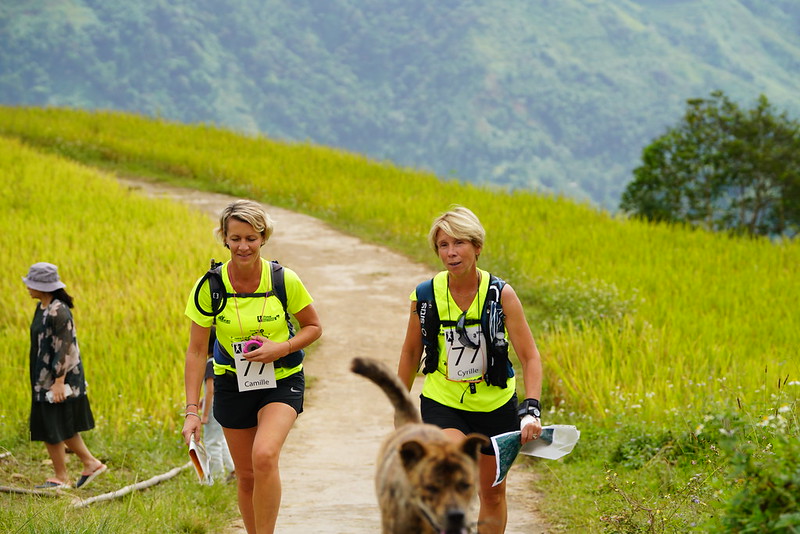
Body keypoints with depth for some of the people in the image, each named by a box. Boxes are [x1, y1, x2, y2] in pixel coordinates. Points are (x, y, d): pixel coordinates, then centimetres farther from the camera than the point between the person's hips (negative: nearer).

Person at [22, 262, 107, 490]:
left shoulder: (59, 312, -21)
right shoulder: (42, 308, 8)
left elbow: (65, 348, -22)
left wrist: (59, 381, -24)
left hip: (59, 377, -9)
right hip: (43, 378, 9)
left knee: (52, 429, 0)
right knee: (64, 427, 16)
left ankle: (61, 478, 12)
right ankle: (90, 463, 26)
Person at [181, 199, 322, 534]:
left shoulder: (285, 281, -14)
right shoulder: (209, 287, -12)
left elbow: (313, 327, 1)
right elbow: (196, 350, -7)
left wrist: (281, 348, -19)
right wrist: (191, 411, -13)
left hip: (282, 382, -2)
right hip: (232, 384, 2)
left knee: (265, 456, -26)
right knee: (246, 477, 6)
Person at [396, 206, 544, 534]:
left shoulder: (501, 294, -15)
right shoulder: (425, 296, -11)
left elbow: (530, 356, -15)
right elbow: (411, 353, 5)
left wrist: (531, 410, -29)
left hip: (496, 405, 1)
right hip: (442, 404, -1)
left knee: (492, 494, 13)